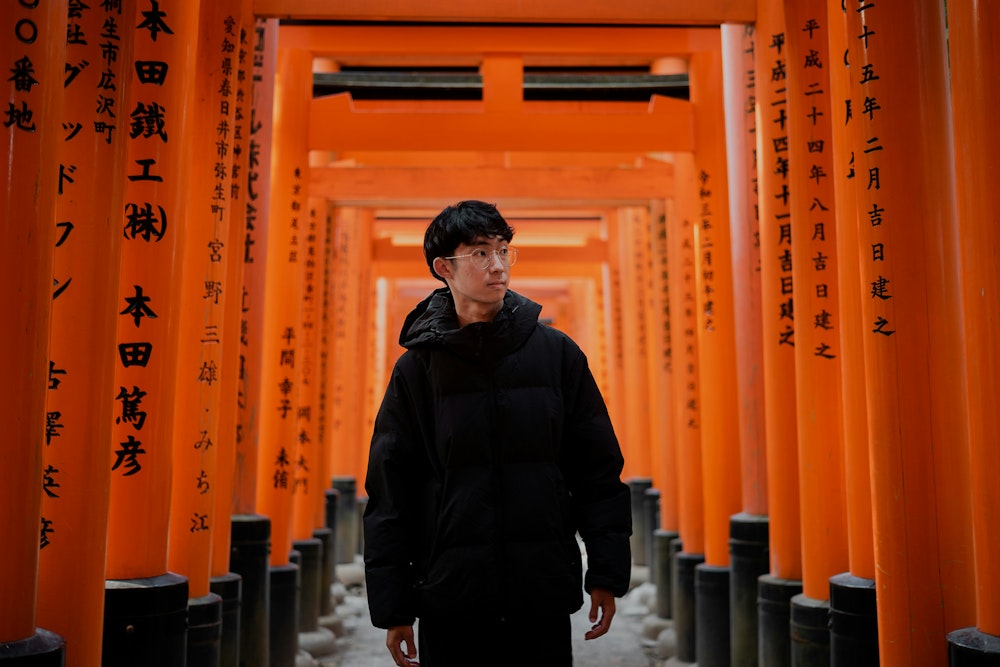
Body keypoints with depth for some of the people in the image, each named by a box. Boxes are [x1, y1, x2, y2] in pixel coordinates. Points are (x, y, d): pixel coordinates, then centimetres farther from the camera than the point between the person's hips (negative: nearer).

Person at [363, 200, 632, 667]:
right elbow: (390, 493, 2)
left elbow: (598, 470, 4)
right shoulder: (417, 367, 0)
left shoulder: (557, 353, 1)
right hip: (449, 604, 0)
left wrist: (607, 575, 2)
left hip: (545, 601, 1)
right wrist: (393, 607, 1)